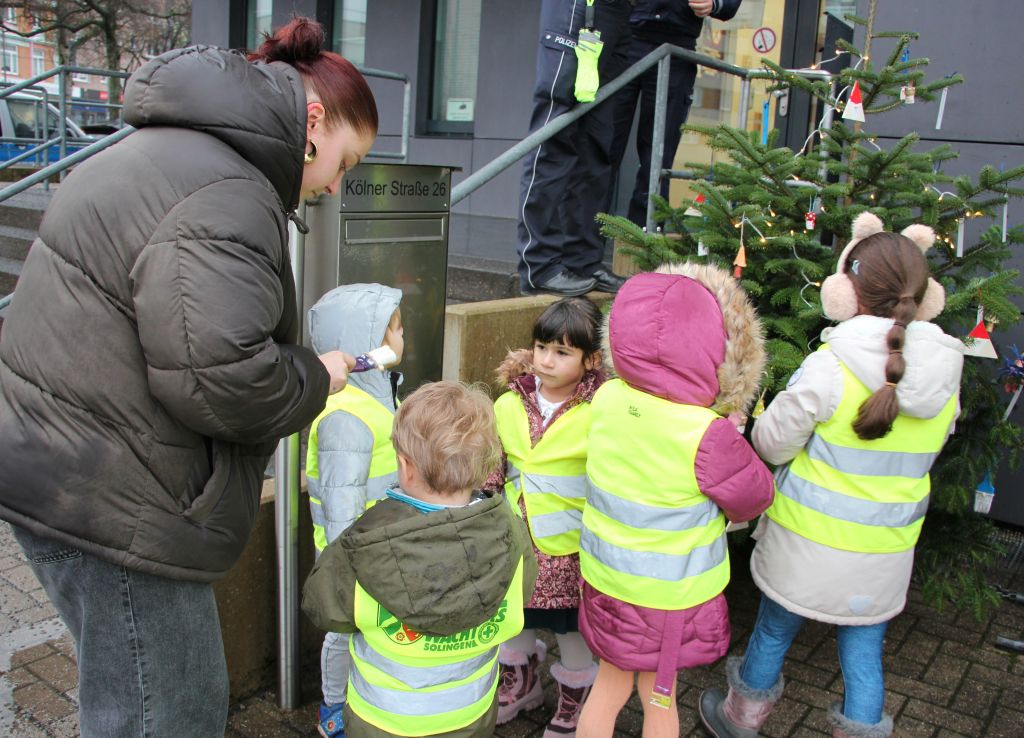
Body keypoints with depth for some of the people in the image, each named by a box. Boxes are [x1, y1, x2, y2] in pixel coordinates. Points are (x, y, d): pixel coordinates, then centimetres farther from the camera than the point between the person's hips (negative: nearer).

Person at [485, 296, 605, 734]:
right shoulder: (509, 405, -3)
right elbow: (491, 472, 8)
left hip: (570, 550, -4)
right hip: (516, 542, 5)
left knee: (572, 631, 16)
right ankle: (521, 684, 52)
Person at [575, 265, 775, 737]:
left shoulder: (607, 399, -14)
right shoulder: (709, 436, -29)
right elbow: (755, 498, -13)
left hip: (605, 576, 4)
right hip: (669, 594, -4)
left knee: (610, 685, 24)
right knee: (658, 697, 21)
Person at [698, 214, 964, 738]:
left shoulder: (830, 366, -22)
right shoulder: (946, 375, -6)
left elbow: (772, 442, -14)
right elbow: (928, 450, 8)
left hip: (812, 541, -3)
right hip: (887, 550, 3)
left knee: (774, 627, 18)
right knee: (864, 643, 19)